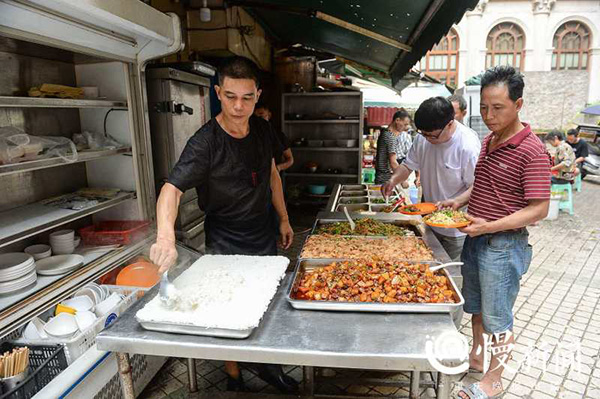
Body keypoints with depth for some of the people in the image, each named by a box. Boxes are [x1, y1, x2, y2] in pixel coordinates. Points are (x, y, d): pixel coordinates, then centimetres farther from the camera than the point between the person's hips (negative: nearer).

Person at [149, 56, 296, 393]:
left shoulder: (263, 129, -4)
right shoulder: (205, 143, -22)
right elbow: (172, 188, -30)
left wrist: (284, 218, 11)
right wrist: (166, 236, -48)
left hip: (265, 238, 6)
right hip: (225, 246, -5)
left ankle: (269, 366, 42)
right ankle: (234, 378, 34)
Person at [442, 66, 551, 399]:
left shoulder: (532, 151, -19)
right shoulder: (488, 141, 7)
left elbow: (539, 209, -20)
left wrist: (490, 226, -27)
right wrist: (460, 200, 2)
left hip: (504, 245, -8)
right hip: (475, 238, 8)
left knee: (497, 318, 8)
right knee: (475, 305, 23)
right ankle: (477, 356, 44)